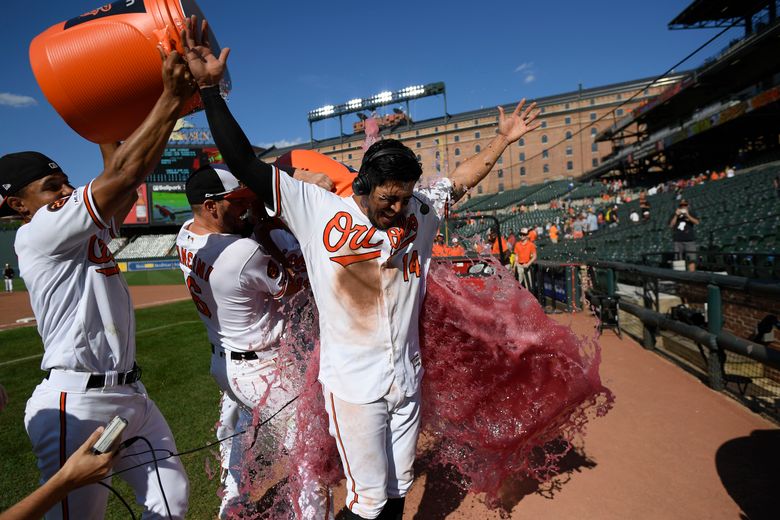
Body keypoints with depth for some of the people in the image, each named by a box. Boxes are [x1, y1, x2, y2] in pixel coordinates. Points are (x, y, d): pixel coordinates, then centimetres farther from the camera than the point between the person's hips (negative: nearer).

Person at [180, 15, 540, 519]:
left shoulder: (419, 212, 1)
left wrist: (503, 139, 17)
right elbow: (247, 165, -12)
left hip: (407, 379, 5)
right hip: (354, 384, -4)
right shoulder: (318, 210, -11)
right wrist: (209, 87, -15)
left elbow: (461, 178, 16)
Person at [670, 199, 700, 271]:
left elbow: (697, 222, -3)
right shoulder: (675, 215, 14)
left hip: (690, 240, 0)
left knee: (691, 260, -8)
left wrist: (687, 215, -13)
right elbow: (671, 225, 1)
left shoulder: (691, 214, 13)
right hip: (678, 241, 0)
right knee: (679, 260, -2)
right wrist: (676, 215, -7)